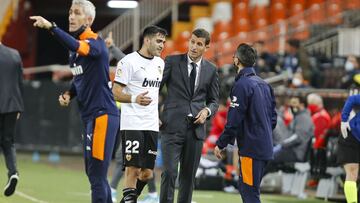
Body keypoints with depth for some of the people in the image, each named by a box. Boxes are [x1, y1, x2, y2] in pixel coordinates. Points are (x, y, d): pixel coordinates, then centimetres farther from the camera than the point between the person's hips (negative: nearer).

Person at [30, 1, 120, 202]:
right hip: (89, 115, 10)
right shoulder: (75, 47, 14)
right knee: (94, 173, 14)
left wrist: (51, 27, -42)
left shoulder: (96, 43, -13)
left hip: (102, 114, -10)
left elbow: (77, 47, -36)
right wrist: (68, 94, 8)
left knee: (97, 174, -11)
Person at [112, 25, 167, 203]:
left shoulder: (160, 63, 14)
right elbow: (116, 93, -11)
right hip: (132, 124, -7)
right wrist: (135, 98, -28)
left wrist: (159, 115, 18)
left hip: (152, 126, 7)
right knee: (133, 169, -10)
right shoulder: (129, 61, -8)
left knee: (147, 173, 6)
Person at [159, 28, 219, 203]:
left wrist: (207, 110, -4)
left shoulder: (211, 70, 10)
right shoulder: (172, 62, 1)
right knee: (169, 172, -13)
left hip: (195, 128, 3)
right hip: (173, 126, -3)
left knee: (189, 175, 7)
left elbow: (214, 100, 17)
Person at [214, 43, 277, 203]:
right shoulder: (264, 85, 13)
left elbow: (234, 121, -16)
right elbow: (272, 117, 16)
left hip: (251, 148, -9)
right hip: (265, 147, 9)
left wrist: (221, 144, -8)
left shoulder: (242, 85, -13)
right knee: (245, 188, 16)